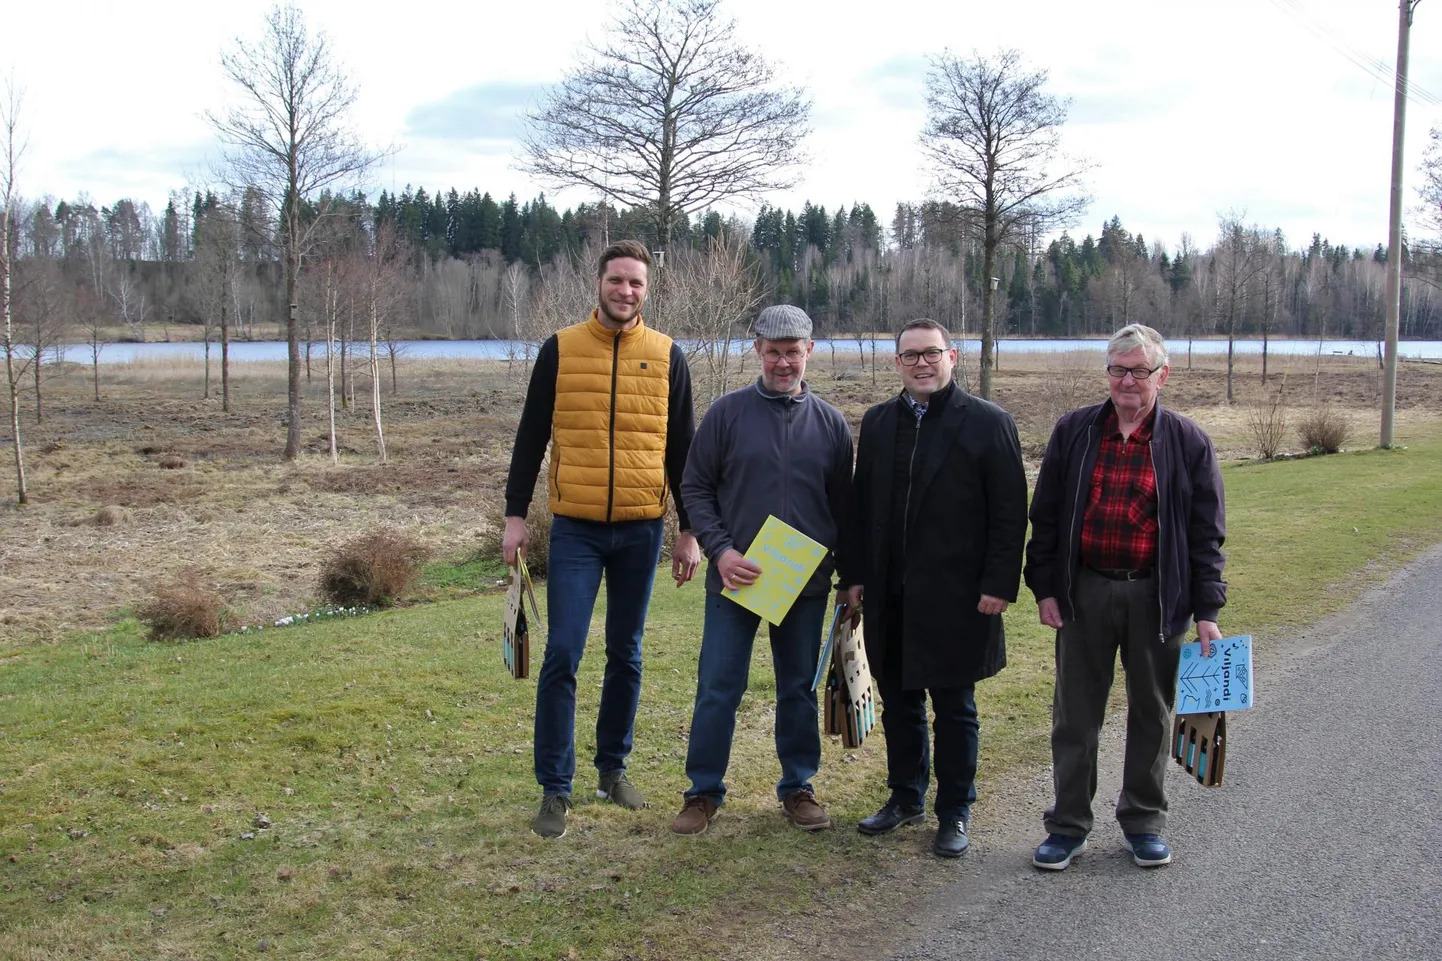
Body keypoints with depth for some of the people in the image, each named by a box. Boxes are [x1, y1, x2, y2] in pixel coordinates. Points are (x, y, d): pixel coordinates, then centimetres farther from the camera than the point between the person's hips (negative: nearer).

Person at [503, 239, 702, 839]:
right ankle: (554, 789, 4)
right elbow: (530, 438, 4)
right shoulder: (559, 350, 2)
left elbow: (682, 450, 8)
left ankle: (613, 768, 26)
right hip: (576, 529, -2)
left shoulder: (667, 357, 5)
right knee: (562, 655, -5)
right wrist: (515, 515, 0)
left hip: (641, 531, 2)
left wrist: (689, 530, 6)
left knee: (626, 655, 11)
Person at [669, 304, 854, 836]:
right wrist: (720, 550, -13)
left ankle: (798, 786, 26)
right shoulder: (728, 412, -2)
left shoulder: (830, 422, 4)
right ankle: (704, 791, 16)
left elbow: (842, 506, 9)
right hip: (735, 578, -2)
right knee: (718, 688, 2)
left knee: (799, 689, 12)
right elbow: (695, 487, 0)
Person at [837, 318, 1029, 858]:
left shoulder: (988, 423, -4)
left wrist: (999, 585, -12)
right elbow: (862, 505, 12)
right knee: (898, 702, 14)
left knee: (954, 709, 6)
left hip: (956, 597, -4)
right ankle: (906, 798, 30)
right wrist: (854, 576, 7)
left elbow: (1010, 513, -6)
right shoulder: (878, 422, 10)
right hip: (890, 596, 4)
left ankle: (955, 813, 19)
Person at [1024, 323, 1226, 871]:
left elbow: (1206, 533, 1)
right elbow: (1045, 515, 4)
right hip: (1084, 593, 1)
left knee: (1151, 712, 12)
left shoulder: (1188, 442, -1)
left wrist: (1207, 610, -3)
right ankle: (1069, 825, 21)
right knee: (1075, 713, 8)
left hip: (1156, 596, -1)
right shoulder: (1073, 432, 2)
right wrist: (1044, 587, -1)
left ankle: (1143, 820, 29)